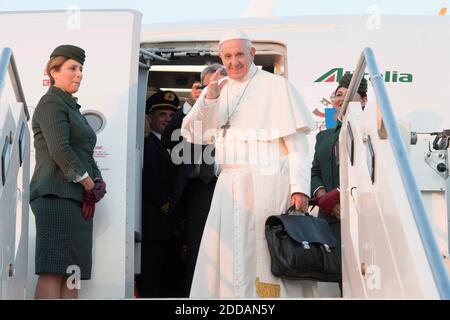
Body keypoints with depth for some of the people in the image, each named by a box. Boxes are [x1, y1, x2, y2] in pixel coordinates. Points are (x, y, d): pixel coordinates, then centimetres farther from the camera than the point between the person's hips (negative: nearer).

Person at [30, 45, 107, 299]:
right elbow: (59, 149, -15)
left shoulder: (72, 107, 25)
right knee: (54, 270, -13)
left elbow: (85, 153, 23)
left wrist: (97, 182, 6)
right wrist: (87, 182, -10)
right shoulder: (52, 103, -3)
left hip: (77, 197, 9)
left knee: (72, 272, 3)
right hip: (58, 195, -9)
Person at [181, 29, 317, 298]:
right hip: (230, 184, 5)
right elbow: (197, 135, 7)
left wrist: (300, 187, -14)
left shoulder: (277, 86, -1)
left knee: (267, 254, -5)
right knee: (228, 256, 5)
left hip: (266, 183, -5)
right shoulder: (218, 89, 15)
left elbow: (297, 142, -5)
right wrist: (209, 99, -9)